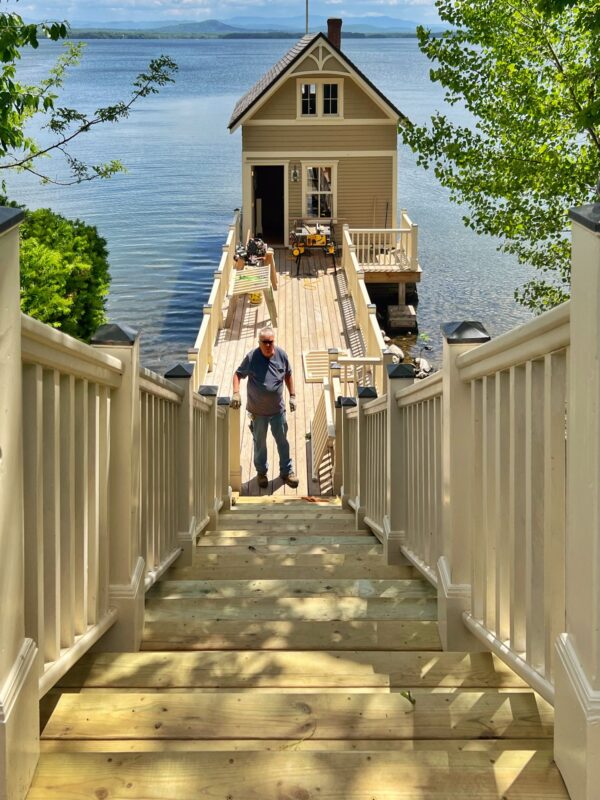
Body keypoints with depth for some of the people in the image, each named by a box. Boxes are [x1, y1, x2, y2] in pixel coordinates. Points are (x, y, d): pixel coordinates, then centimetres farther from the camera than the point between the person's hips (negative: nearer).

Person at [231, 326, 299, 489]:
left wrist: (292, 395, 7)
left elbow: (288, 375, 7)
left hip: (278, 408, 2)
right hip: (258, 410, -2)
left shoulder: (281, 355, -8)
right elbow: (238, 374, -6)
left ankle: (286, 471, 32)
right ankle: (261, 472, 35)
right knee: (259, 442, 15)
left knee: (282, 441, 14)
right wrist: (236, 393, -22)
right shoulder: (252, 357, -16)